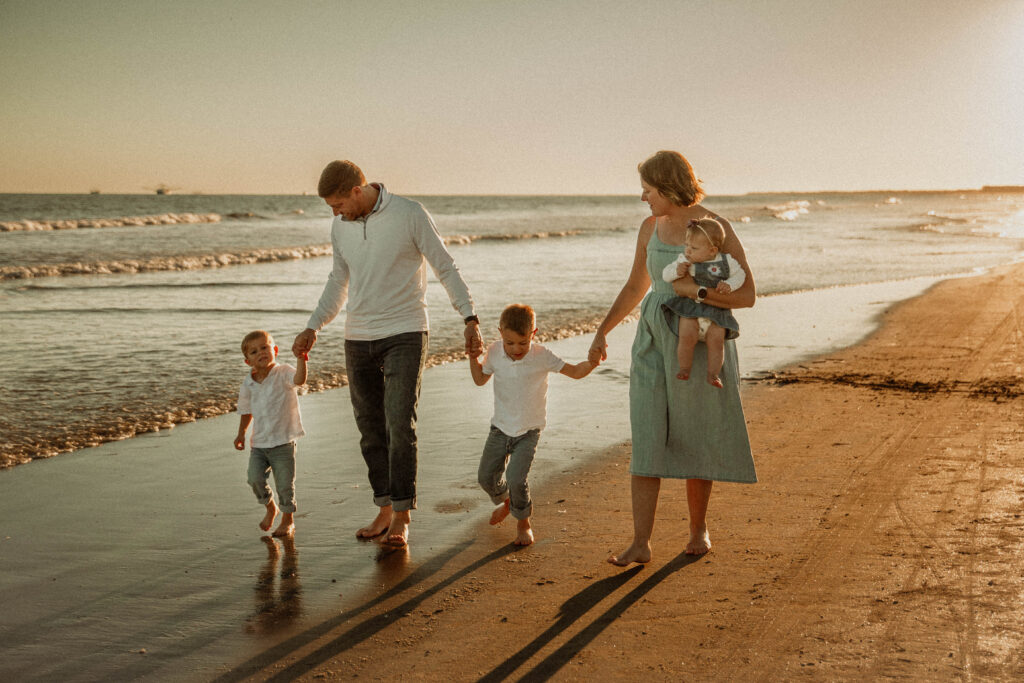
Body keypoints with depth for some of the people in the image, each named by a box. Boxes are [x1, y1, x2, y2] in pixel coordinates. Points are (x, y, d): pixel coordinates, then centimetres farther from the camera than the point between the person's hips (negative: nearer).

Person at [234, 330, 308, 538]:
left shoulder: (283, 373, -9)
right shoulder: (248, 382, 5)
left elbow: (299, 380, -31)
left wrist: (300, 358, -42)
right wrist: (241, 434, 14)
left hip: (283, 442, -4)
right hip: (259, 443, 4)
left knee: (284, 484, -1)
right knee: (255, 478, -7)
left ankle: (288, 519, 22)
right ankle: (270, 507, 23)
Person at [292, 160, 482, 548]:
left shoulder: (410, 215, -9)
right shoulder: (340, 228, 7)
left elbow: (445, 268, -4)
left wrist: (470, 317, -12)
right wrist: (313, 327, 10)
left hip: (404, 334, -5)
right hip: (358, 339, 5)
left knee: (400, 425, -12)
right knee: (371, 429, 7)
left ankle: (402, 516, -4)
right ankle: (384, 509, 19)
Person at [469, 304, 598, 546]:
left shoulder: (542, 357, -17)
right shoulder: (495, 352, -8)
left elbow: (575, 372, -11)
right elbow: (480, 379, 10)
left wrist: (592, 363, -30)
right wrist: (473, 358, -6)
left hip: (528, 430, -4)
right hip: (500, 427, 4)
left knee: (516, 479, -18)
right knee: (486, 476, 10)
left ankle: (523, 522, 10)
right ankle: (505, 501, 45)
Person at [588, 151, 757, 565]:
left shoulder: (716, 228, -12)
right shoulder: (651, 227, 5)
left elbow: (747, 296, -13)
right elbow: (636, 286, 17)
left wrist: (694, 291, -21)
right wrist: (602, 331, 13)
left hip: (700, 343, -4)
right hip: (654, 343, 4)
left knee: (695, 441, 7)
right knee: (646, 441, -4)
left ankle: (698, 527, 29)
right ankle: (640, 544, -4)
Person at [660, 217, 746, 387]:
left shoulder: (726, 262, -1)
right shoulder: (684, 260, 1)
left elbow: (740, 274, 9)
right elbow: (665, 275, 4)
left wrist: (729, 285, -11)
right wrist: (677, 270, -18)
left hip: (716, 311, 0)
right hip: (690, 307, 0)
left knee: (716, 340, -14)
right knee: (687, 337, -20)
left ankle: (713, 373, -4)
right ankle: (684, 369, -5)